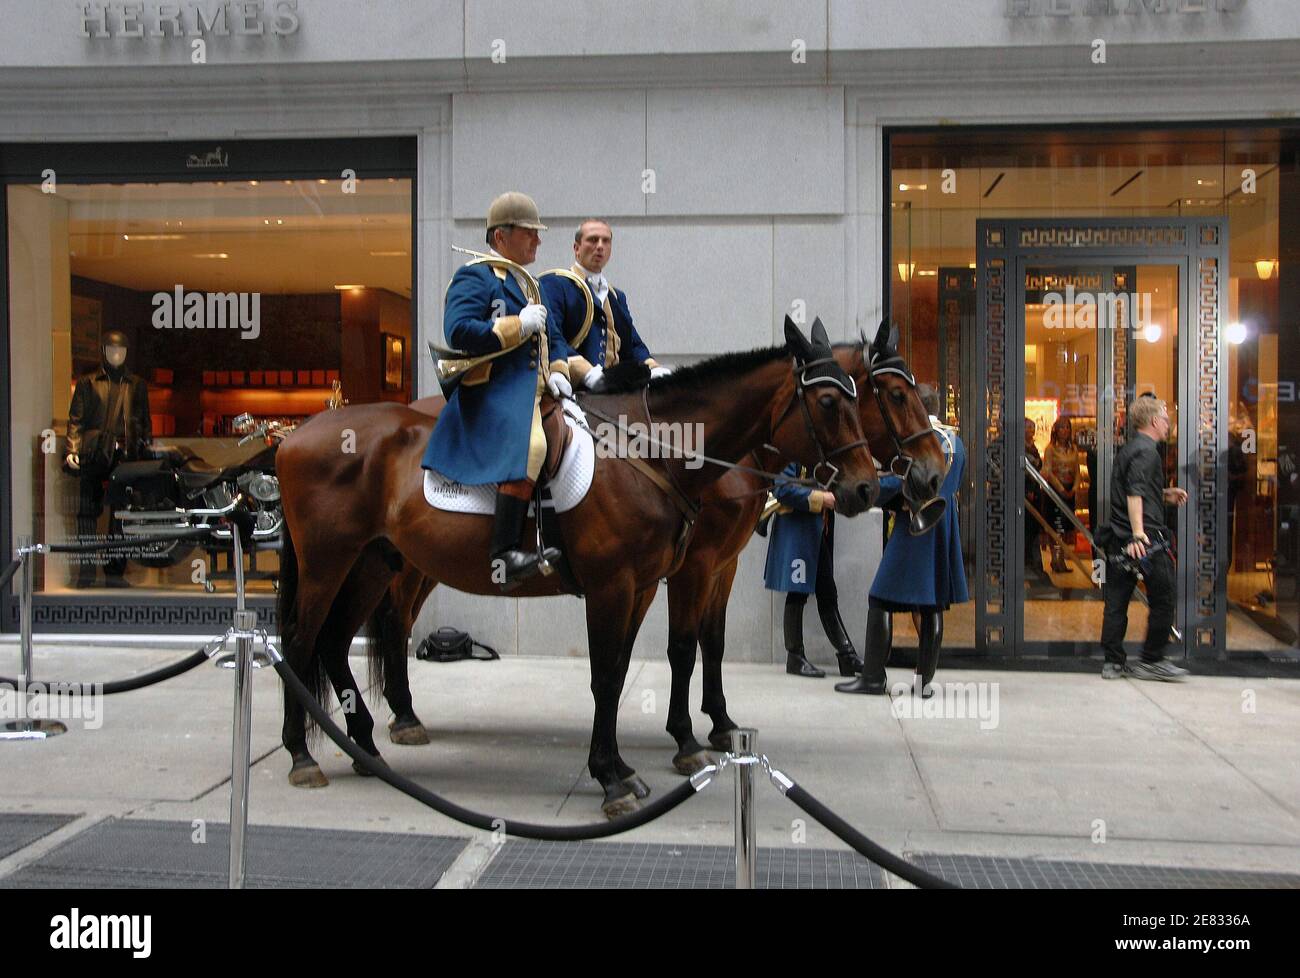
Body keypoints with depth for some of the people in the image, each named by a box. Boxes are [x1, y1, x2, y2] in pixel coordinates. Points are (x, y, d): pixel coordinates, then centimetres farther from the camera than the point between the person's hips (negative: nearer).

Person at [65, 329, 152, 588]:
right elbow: (76, 418, 7)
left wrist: (146, 451, 10)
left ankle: (115, 571, 5)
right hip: (93, 455, -1)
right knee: (88, 510, -6)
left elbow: (145, 422, 20)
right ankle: (86, 567, -5)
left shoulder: (137, 385, 19)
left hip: (126, 456, 1)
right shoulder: (88, 382, 14)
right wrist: (71, 450, -6)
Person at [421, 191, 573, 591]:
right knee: (530, 445, -31)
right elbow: (459, 331, -18)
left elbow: (551, 336, 32)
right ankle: (504, 557, -32)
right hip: (492, 390, -10)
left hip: (532, 389, 10)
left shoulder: (527, 284, 26)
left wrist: (556, 371, 11)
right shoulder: (474, 277, -2)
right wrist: (519, 326, -15)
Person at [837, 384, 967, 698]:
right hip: (945, 529, 8)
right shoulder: (955, 440, 11)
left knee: (881, 601, -1)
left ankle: (874, 677, -1)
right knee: (933, 606, 10)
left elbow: (892, 483, -19)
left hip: (913, 527, -7)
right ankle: (925, 679, 13)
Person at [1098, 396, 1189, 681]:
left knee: (1116, 601, 7)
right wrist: (1138, 533, -29)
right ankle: (1151, 661, 5)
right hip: (1146, 540, -9)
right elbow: (1135, 493, -22)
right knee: (1163, 598, 1)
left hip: (1119, 540, 9)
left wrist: (1164, 495, 22)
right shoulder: (1146, 450, -11)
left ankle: (1113, 663, 9)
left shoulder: (1127, 449, 19)